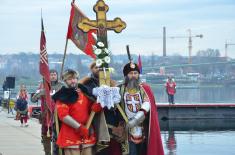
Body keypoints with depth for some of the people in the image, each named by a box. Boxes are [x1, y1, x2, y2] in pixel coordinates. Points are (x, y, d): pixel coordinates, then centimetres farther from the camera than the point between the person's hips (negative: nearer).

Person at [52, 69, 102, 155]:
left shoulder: (84, 92, 13)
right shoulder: (63, 96, -6)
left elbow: (91, 108, 24)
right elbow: (63, 115, -15)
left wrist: (96, 106, -2)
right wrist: (79, 127, -19)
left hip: (87, 133, 6)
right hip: (70, 135, -6)